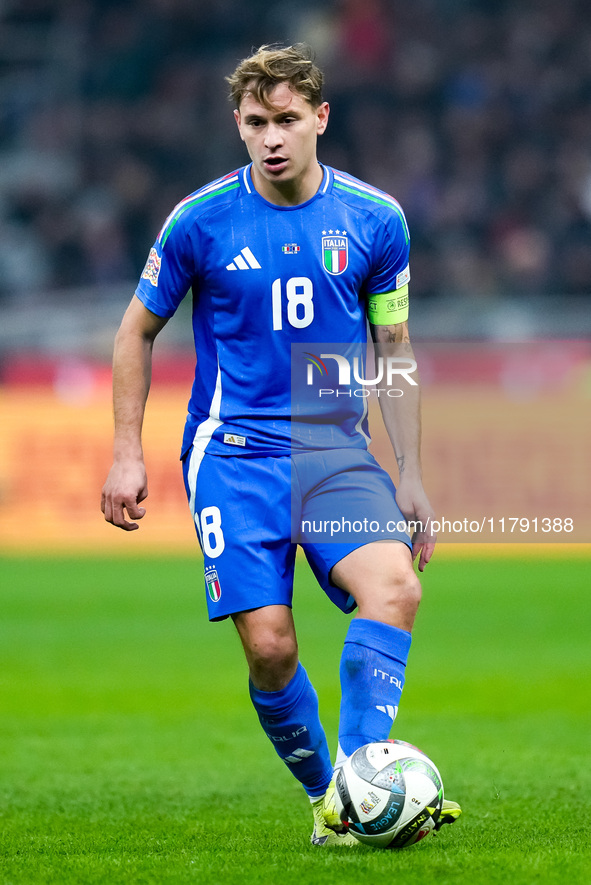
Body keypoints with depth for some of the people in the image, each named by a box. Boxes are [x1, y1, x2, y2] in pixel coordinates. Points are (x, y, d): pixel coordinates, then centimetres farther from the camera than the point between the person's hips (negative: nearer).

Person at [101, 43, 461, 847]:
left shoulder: (375, 220, 2)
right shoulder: (202, 221, -3)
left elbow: (394, 349, 13)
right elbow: (138, 330, 10)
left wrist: (410, 476, 10)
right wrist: (127, 452, 4)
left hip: (337, 449, 1)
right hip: (233, 451, -1)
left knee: (396, 587, -25)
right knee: (270, 647, -12)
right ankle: (323, 796, 10)